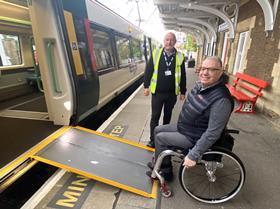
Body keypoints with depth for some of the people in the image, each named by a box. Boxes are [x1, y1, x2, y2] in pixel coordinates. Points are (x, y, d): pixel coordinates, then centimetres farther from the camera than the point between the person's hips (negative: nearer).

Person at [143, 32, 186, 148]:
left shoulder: (180, 57, -1)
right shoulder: (156, 53, -2)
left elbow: (182, 76, 4)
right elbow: (148, 70, 2)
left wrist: (182, 92, 6)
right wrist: (146, 86, 0)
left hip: (172, 93, 2)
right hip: (157, 92, -1)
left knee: (167, 116, 17)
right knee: (155, 116, 4)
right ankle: (153, 140, 16)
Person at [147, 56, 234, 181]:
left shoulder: (221, 100, -32)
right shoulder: (200, 85, -4)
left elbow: (212, 133, -30)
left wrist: (193, 156, -26)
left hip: (193, 137, -9)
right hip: (183, 126, 9)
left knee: (160, 138, -9)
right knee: (158, 130, 11)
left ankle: (165, 171, 16)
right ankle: (161, 163, 30)